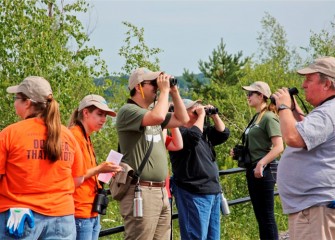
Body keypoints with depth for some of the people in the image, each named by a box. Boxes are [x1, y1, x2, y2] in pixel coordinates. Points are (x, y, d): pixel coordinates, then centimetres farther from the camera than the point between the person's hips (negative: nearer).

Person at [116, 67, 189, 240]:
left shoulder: (152, 112, 18)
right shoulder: (127, 111, -10)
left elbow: (182, 119, 22)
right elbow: (158, 117, -25)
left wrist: (174, 92, 13)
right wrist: (165, 90, -11)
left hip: (161, 191, 9)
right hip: (140, 193, -9)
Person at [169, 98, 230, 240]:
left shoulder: (204, 131, 17)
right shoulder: (179, 132, -10)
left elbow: (223, 134, 17)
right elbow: (193, 136, -28)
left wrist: (214, 116, 6)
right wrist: (201, 115, -15)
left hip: (213, 192, 9)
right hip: (194, 194, -9)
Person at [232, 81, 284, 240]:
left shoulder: (269, 118, -11)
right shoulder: (256, 118, 15)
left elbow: (279, 147, -20)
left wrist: (261, 164, -28)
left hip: (263, 172, -9)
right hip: (252, 170, 9)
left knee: (267, 216, -6)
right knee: (260, 216, 13)